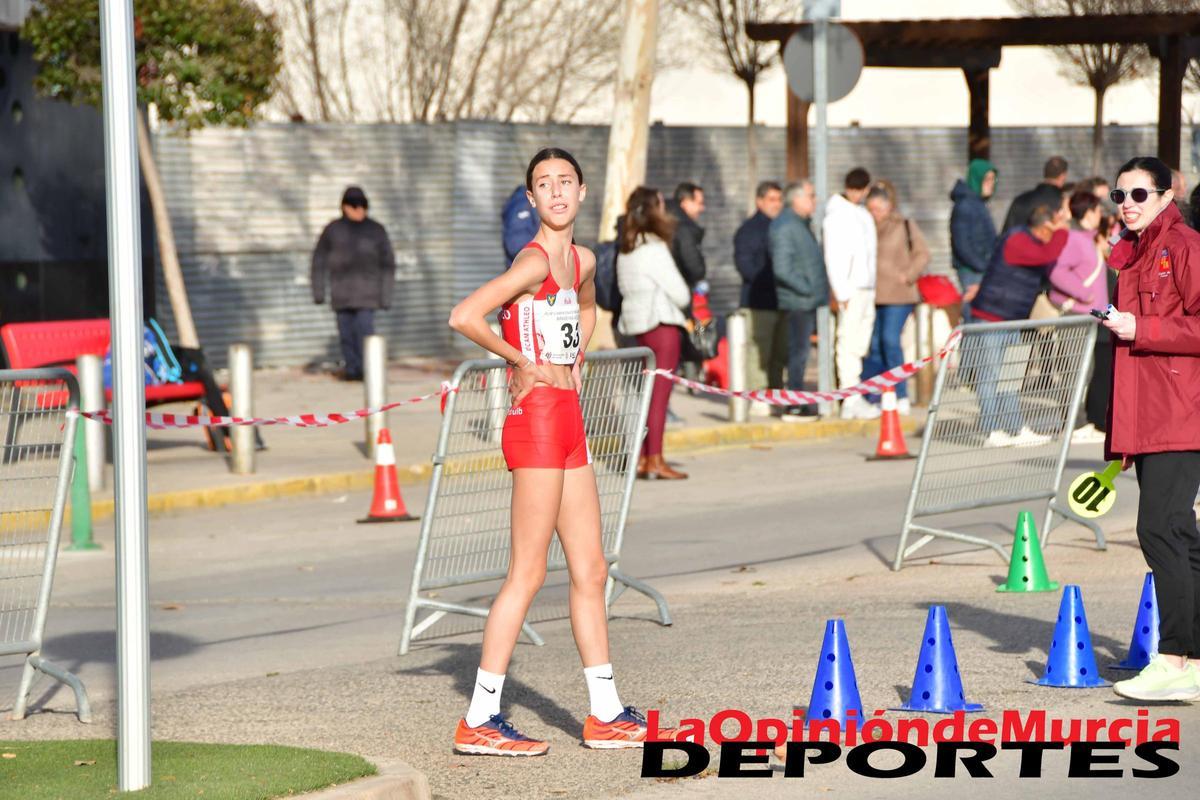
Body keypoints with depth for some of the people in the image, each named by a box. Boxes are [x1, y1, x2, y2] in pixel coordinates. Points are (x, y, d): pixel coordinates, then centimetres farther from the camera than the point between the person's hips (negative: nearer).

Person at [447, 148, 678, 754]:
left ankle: (606, 715, 18)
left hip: (568, 421, 9)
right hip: (537, 416, -9)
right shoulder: (535, 261, -14)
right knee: (528, 573, -8)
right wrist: (521, 361, -12)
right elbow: (464, 317, -25)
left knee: (590, 571, 11)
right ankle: (479, 721, -5)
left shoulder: (582, 260, 12)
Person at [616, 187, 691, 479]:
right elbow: (679, 293, -14)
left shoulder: (626, 251, 8)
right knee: (660, 393, -5)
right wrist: (683, 302, 10)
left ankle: (641, 458, 12)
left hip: (636, 323, 8)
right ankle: (655, 461, -5)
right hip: (662, 323, -8)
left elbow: (625, 288, 11)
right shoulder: (654, 249, -15)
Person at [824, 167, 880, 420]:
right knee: (849, 343, -8)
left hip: (867, 288, 9)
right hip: (851, 291, -9)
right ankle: (851, 400, -10)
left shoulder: (862, 214, 18)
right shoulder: (837, 215, -8)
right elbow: (833, 257, -13)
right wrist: (840, 292, -18)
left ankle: (855, 400, 13)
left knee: (859, 344, 9)